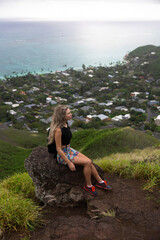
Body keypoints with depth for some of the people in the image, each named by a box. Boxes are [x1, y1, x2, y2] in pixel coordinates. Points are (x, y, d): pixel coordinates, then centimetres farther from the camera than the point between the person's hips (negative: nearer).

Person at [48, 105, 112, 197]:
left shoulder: (66, 123, -1)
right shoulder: (58, 130, -28)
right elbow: (58, 149, -24)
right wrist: (69, 163, -21)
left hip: (69, 150, 8)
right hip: (63, 155, -8)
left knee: (89, 162, -1)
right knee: (88, 162, -15)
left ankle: (100, 182, 15)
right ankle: (89, 186, 4)